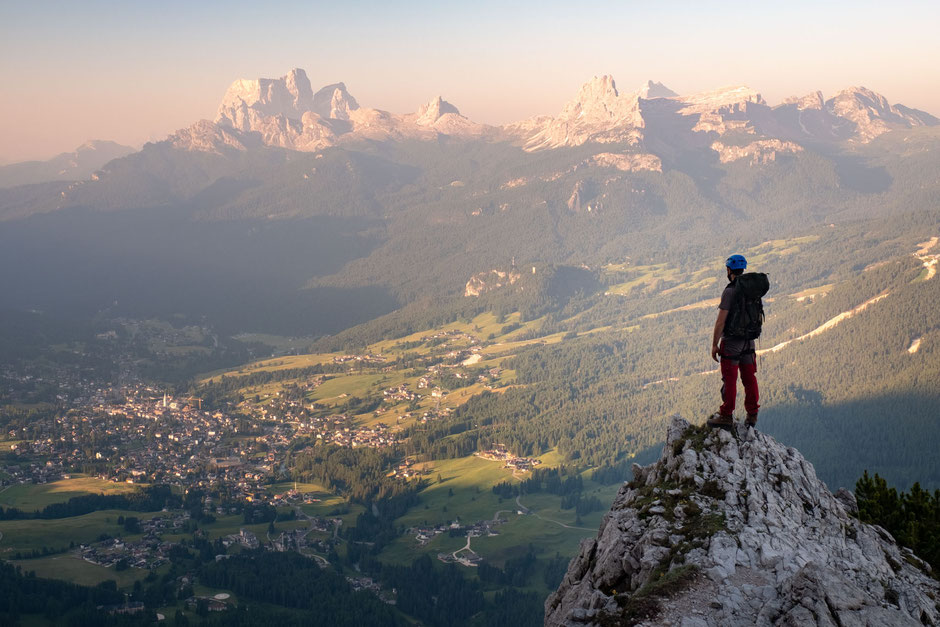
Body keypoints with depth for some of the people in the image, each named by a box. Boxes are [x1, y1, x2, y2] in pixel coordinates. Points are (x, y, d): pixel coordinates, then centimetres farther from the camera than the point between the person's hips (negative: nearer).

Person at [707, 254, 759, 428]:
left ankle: (726, 415, 6)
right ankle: (752, 414, 18)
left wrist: (714, 344, -12)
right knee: (749, 378, 11)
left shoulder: (729, 291, -18)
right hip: (749, 341, 7)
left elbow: (721, 321, -19)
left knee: (729, 379, 0)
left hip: (731, 341, -7)